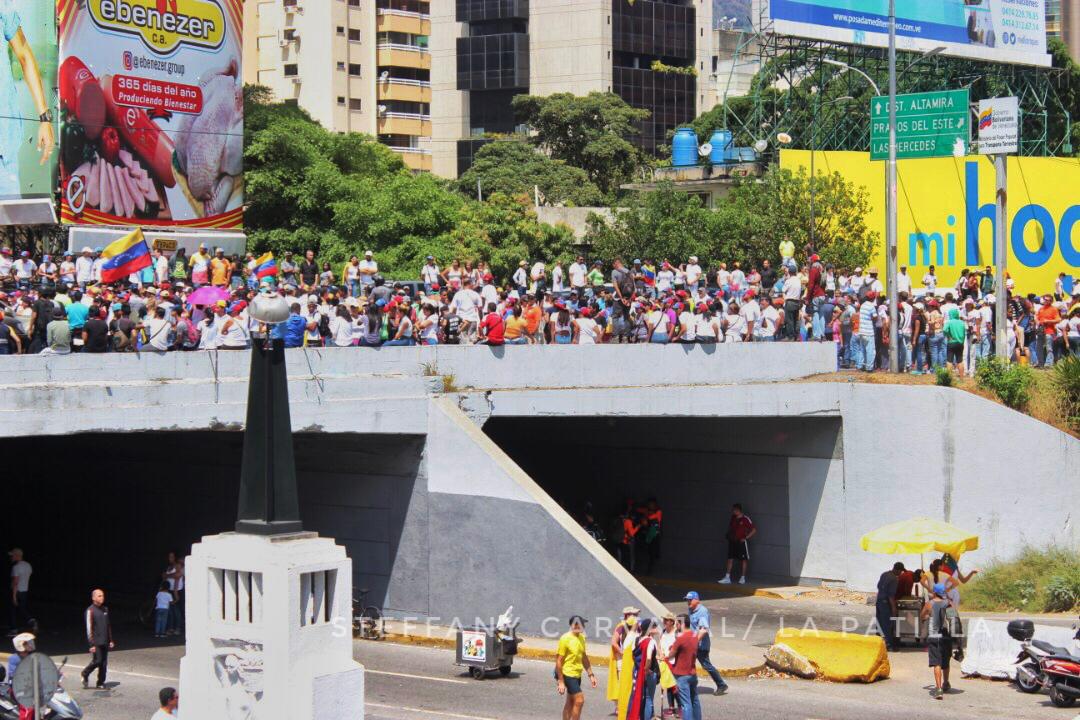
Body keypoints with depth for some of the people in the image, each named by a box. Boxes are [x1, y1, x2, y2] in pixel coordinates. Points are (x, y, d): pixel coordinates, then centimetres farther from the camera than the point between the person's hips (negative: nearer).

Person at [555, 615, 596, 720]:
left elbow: (584, 657, 17)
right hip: (567, 674, -8)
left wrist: (591, 674, 14)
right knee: (579, 700, -13)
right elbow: (559, 661, -17)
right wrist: (560, 681, -19)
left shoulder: (581, 638, 7)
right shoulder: (565, 639, -18)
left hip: (577, 675, 8)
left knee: (571, 702, 13)